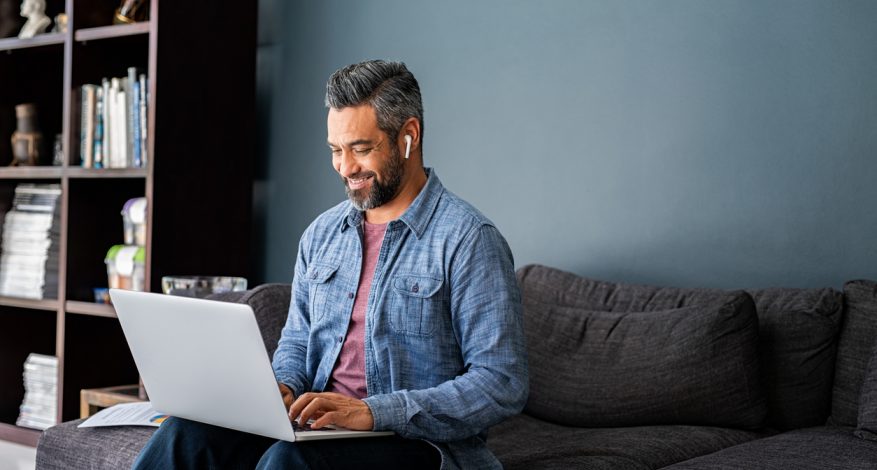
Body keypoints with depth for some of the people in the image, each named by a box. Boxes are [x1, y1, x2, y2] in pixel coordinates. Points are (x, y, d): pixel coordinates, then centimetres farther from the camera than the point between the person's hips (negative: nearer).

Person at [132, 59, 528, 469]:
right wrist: (283, 388, -3)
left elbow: (502, 385, -15)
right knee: (186, 432, -21)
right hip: (318, 425, 6)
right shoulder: (321, 234, 13)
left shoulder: (469, 239, -9)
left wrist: (373, 412, -23)